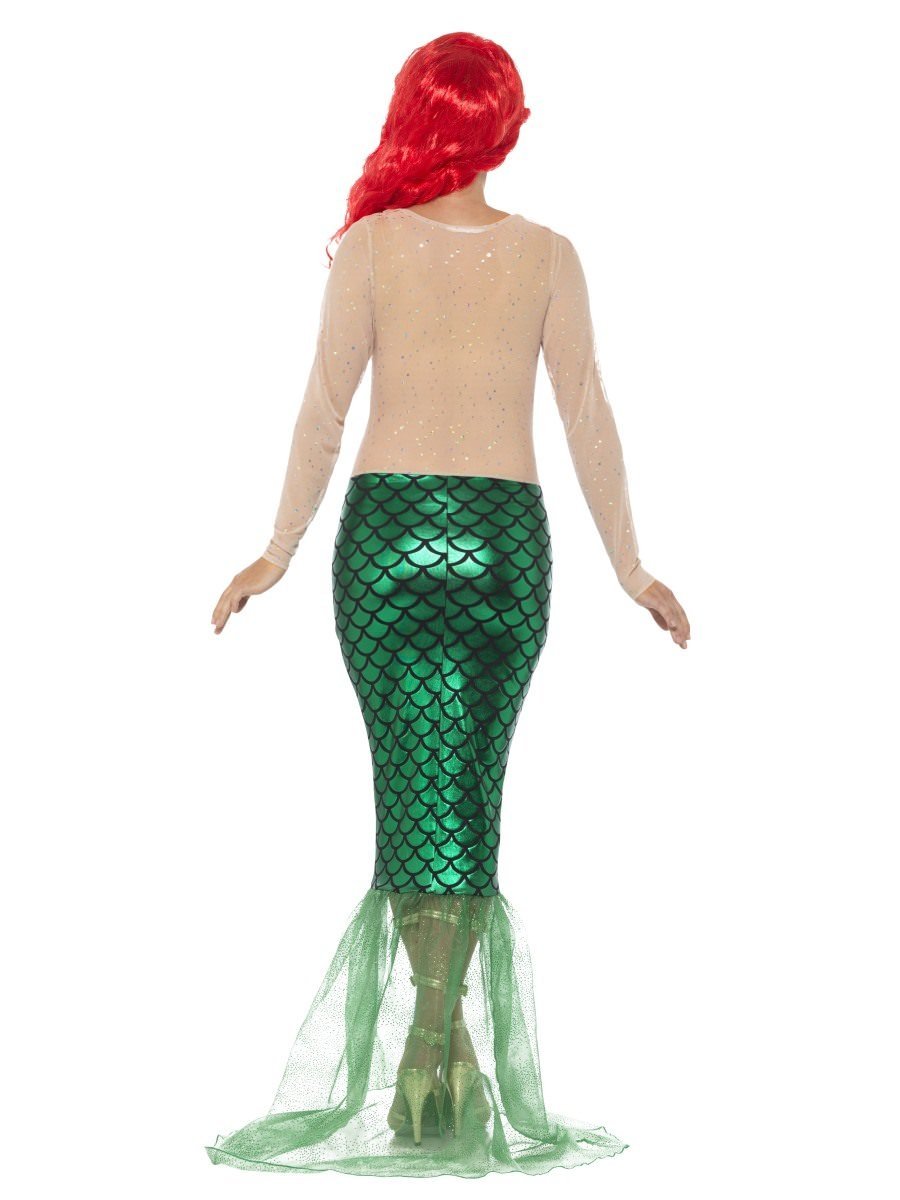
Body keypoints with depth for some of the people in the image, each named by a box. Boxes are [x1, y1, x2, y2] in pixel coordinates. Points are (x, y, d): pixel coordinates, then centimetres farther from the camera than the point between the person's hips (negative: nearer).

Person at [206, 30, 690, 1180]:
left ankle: (441, 1041, -1)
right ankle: (440, 1036, 12)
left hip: (389, 533, -1)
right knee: (472, 792, 10)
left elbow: (324, 411, -2)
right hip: (506, 536, 1)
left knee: (419, 787, 4)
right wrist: (630, 569, 9)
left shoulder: (371, 245, -1)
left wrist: (279, 554, 5)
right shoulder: (547, 254, 2)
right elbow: (588, 418, 2)